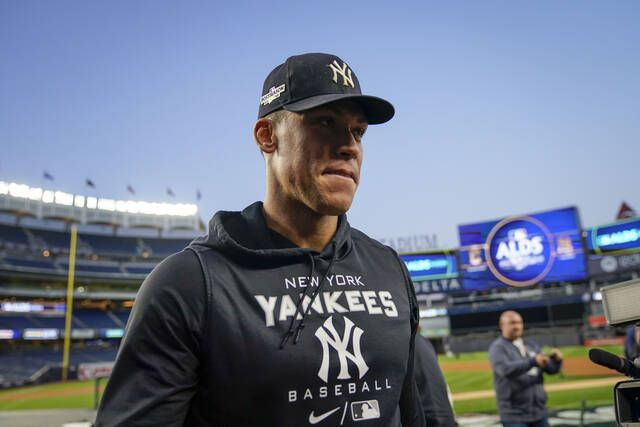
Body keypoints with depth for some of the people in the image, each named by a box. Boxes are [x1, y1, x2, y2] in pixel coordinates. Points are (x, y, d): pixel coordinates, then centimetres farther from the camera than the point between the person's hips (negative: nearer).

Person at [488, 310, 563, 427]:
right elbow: (505, 369, -26)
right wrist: (532, 361, -36)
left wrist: (556, 359, -13)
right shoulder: (498, 347, -7)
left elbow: (551, 368, 9)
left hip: (539, 412, 6)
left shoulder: (531, 345, 13)